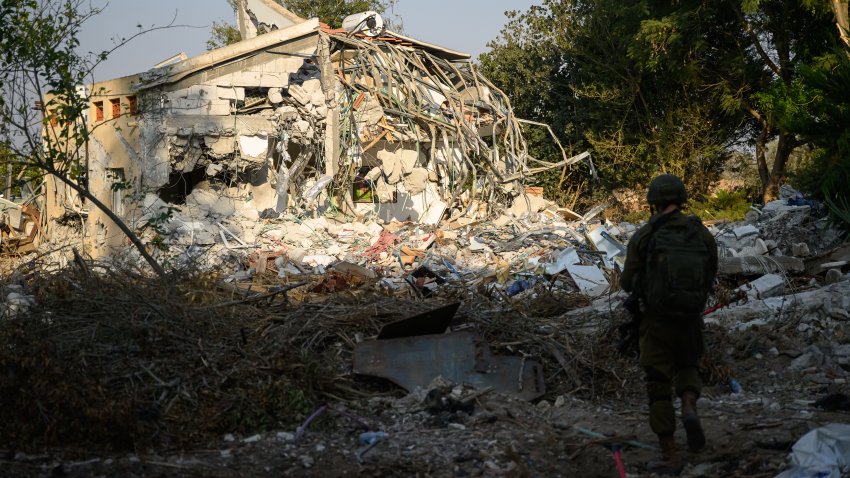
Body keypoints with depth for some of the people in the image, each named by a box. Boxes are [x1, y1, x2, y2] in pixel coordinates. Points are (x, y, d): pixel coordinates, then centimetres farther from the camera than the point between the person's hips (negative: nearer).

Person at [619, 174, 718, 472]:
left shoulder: (643, 237, -11)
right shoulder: (703, 235, -3)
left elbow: (627, 283, -5)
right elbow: (710, 277, 8)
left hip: (656, 321, -2)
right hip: (691, 319, 3)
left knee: (659, 386, 7)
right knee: (687, 367, 28)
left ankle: (669, 456, 5)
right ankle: (689, 409, -3)